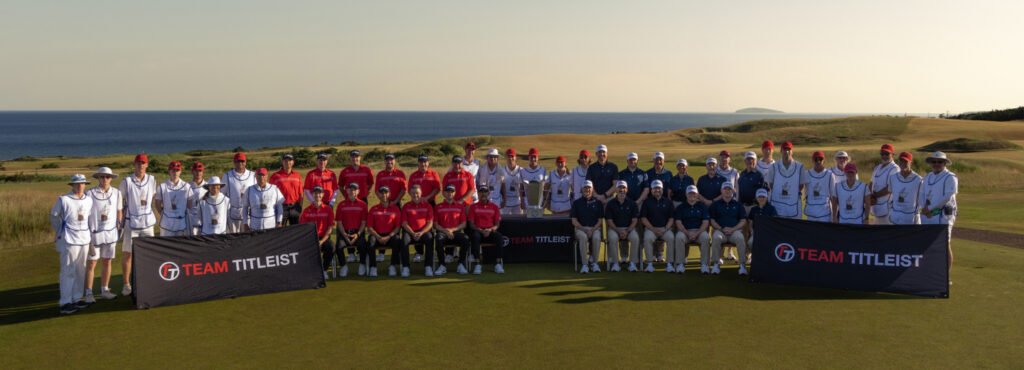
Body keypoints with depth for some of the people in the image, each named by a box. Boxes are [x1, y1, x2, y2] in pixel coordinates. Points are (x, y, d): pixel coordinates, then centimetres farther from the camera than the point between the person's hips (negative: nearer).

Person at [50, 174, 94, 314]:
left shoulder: (89, 200, 6)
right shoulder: (63, 199, -7)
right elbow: (54, 216, 2)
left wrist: (91, 234, 7)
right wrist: (60, 232, 3)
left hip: (85, 239, 5)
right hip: (69, 239, -5)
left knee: (81, 270, 10)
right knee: (68, 271, -4)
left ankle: (76, 299, 21)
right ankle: (65, 303, 1)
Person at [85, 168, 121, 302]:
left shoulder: (116, 193, 1)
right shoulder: (90, 194, -8)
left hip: (110, 233, 3)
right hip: (94, 233, -3)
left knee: (108, 262, 10)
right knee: (91, 263, 2)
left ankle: (104, 290, 20)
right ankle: (88, 293, 9)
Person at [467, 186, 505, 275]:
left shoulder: (494, 207, 13)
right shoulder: (473, 207, 10)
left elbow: (497, 224, 8)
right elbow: (471, 224, 2)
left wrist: (490, 230, -14)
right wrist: (481, 230, -15)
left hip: (490, 231, 1)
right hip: (478, 231, -1)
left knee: (499, 237, -31)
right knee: (475, 236, -36)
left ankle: (498, 264, -32)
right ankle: (477, 264, -38)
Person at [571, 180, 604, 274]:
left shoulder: (598, 203, 13)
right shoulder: (577, 203, 12)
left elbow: (600, 220, 8)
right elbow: (574, 221, 5)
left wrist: (592, 230, -9)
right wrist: (584, 229, -10)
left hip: (595, 228, 0)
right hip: (580, 228, 0)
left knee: (596, 237, -34)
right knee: (583, 237, -35)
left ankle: (594, 263, -20)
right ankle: (584, 265, -32)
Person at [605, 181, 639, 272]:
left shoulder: (632, 204, 6)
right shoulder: (610, 204, 4)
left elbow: (634, 221, 2)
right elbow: (609, 221, -1)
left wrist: (627, 231, -14)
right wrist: (619, 231, -15)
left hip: (629, 228, 1)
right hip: (614, 228, -1)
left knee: (635, 238, -31)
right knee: (613, 238, -34)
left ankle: (632, 263, -22)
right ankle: (615, 263, -24)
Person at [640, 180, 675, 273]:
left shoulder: (668, 202, 12)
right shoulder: (647, 202, 9)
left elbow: (671, 219, 8)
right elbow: (643, 218, 2)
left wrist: (665, 229, -9)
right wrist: (653, 229, -10)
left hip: (665, 228, 1)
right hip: (650, 228, -1)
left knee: (671, 237, -30)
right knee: (647, 238, -33)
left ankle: (669, 264, -24)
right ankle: (650, 264, -25)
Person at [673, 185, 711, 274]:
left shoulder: (702, 206, 12)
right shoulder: (680, 207, 12)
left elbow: (705, 222, 2)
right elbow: (678, 222, 1)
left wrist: (697, 233, -13)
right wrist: (688, 233, -14)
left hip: (699, 231, 0)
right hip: (684, 231, 0)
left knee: (706, 237, -32)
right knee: (679, 237, -34)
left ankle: (704, 264, -25)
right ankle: (680, 264, -27)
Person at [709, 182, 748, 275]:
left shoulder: (738, 204, 17)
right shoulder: (715, 204, 16)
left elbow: (743, 221, 10)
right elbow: (712, 221, 8)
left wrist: (733, 229, -7)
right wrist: (722, 229, -8)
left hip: (735, 230, 0)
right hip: (720, 230, 0)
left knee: (740, 238, -34)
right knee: (716, 238, -35)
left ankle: (742, 265, -27)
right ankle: (716, 264, -25)